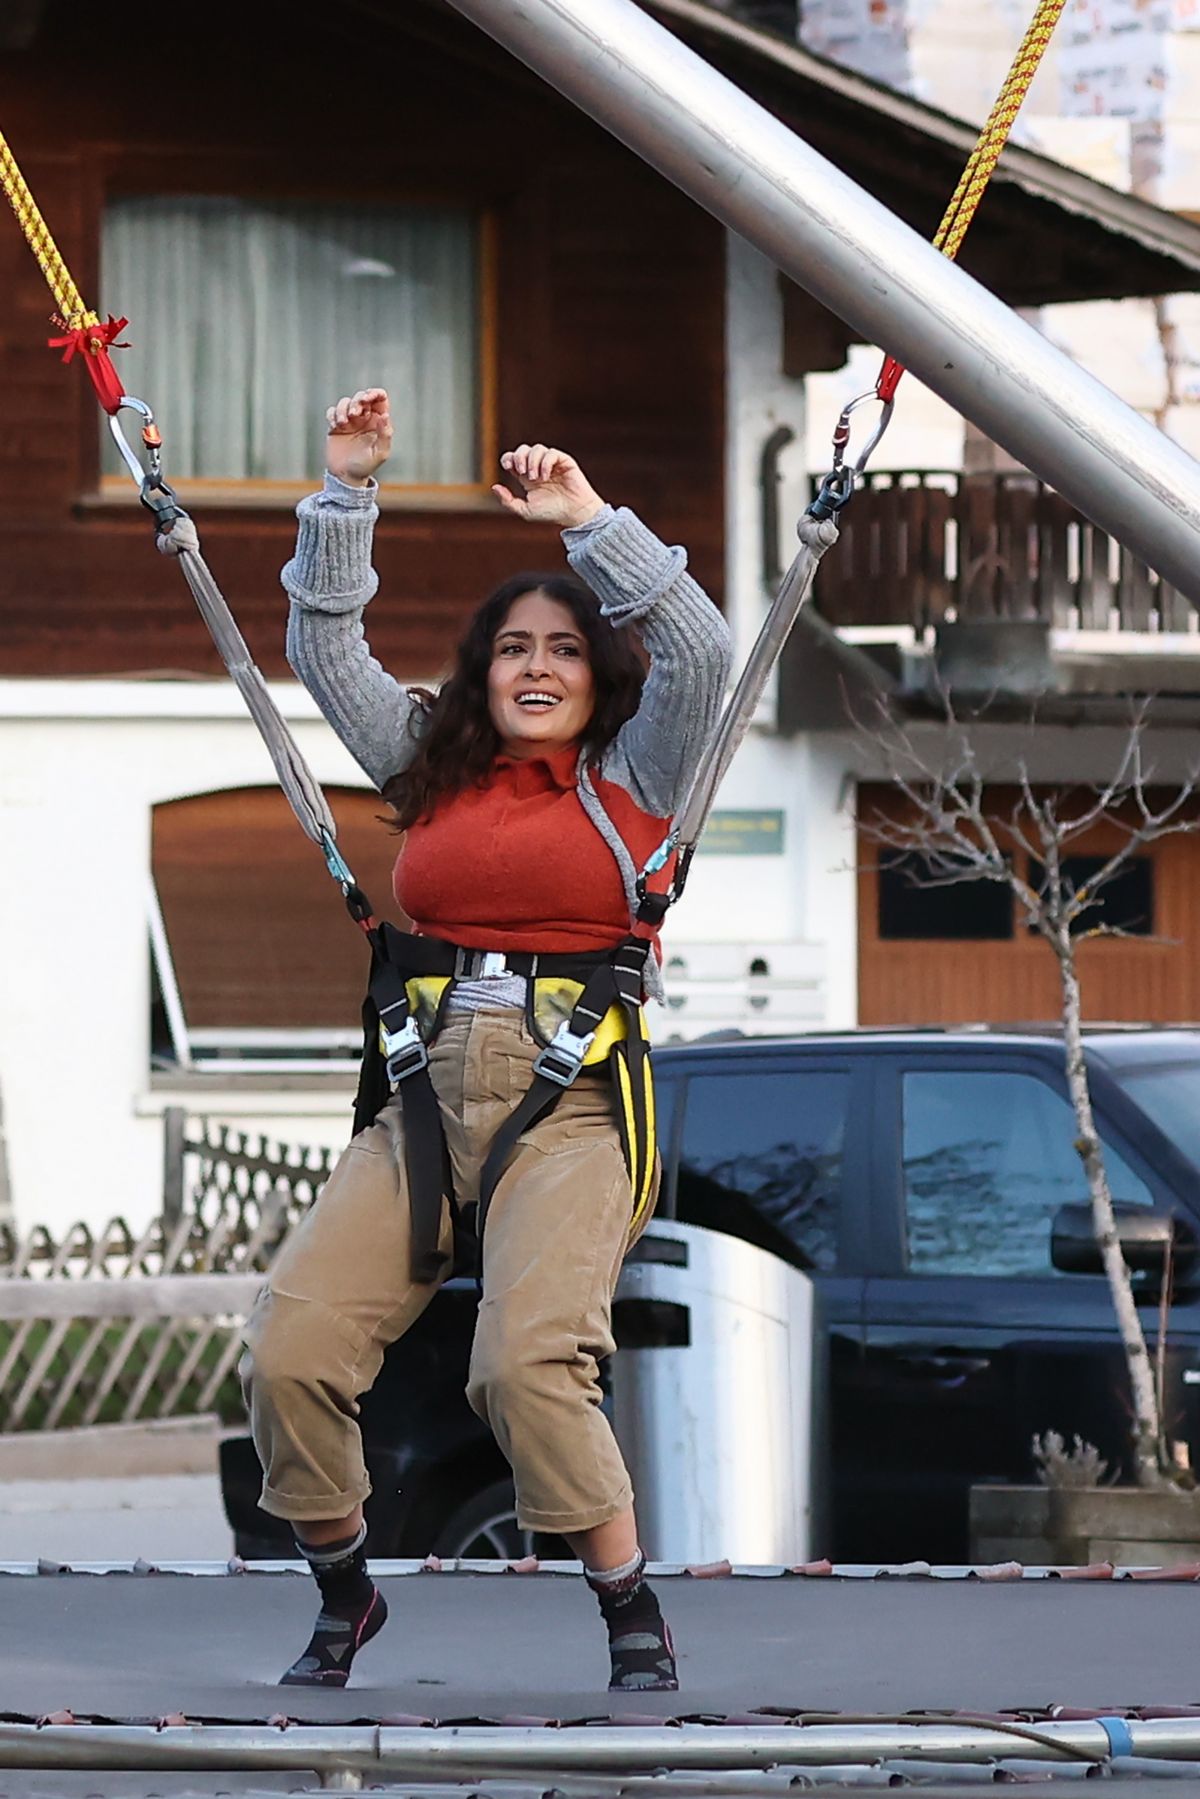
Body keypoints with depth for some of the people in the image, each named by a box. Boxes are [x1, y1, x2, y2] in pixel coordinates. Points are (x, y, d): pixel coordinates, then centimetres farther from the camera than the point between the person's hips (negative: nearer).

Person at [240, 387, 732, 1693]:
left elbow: (699, 650, -1)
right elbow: (324, 648, 22)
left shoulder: (632, 780, 12)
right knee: (288, 1351, -14)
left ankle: (631, 1610, -12)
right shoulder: (433, 774, 21)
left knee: (525, 1361, -28)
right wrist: (345, 494, 14)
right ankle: (342, 1593, 8)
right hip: (427, 1095, 4)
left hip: (571, 1105, -4)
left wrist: (588, 521, 1)